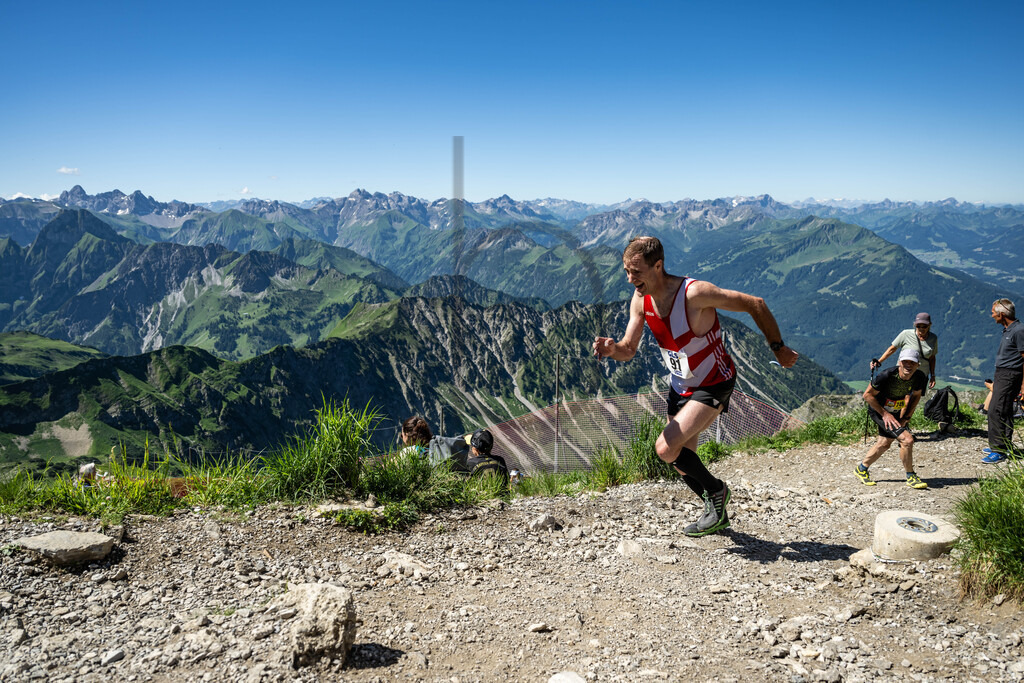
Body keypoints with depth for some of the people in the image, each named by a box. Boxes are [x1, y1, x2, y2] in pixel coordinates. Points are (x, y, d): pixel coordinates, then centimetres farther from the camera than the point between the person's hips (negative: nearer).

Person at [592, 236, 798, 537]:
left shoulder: (695, 293, -29)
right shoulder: (640, 300, -9)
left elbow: (755, 304, -19)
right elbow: (629, 349, -5)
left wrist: (778, 348, -10)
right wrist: (611, 349, -29)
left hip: (714, 384, -7)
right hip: (680, 385, 7)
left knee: (666, 448, -21)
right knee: (682, 460, 14)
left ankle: (716, 490, 6)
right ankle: (717, 513, 39)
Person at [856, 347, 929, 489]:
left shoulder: (919, 378, -16)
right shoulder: (886, 375, -31)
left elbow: (916, 395, 4)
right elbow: (867, 395, -21)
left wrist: (907, 417, -5)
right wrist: (884, 414, -21)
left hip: (897, 413, 7)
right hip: (879, 411, -7)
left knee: (884, 444, 19)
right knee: (907, 440, -17)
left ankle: (861, 469, 39)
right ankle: (911, 477, 2)